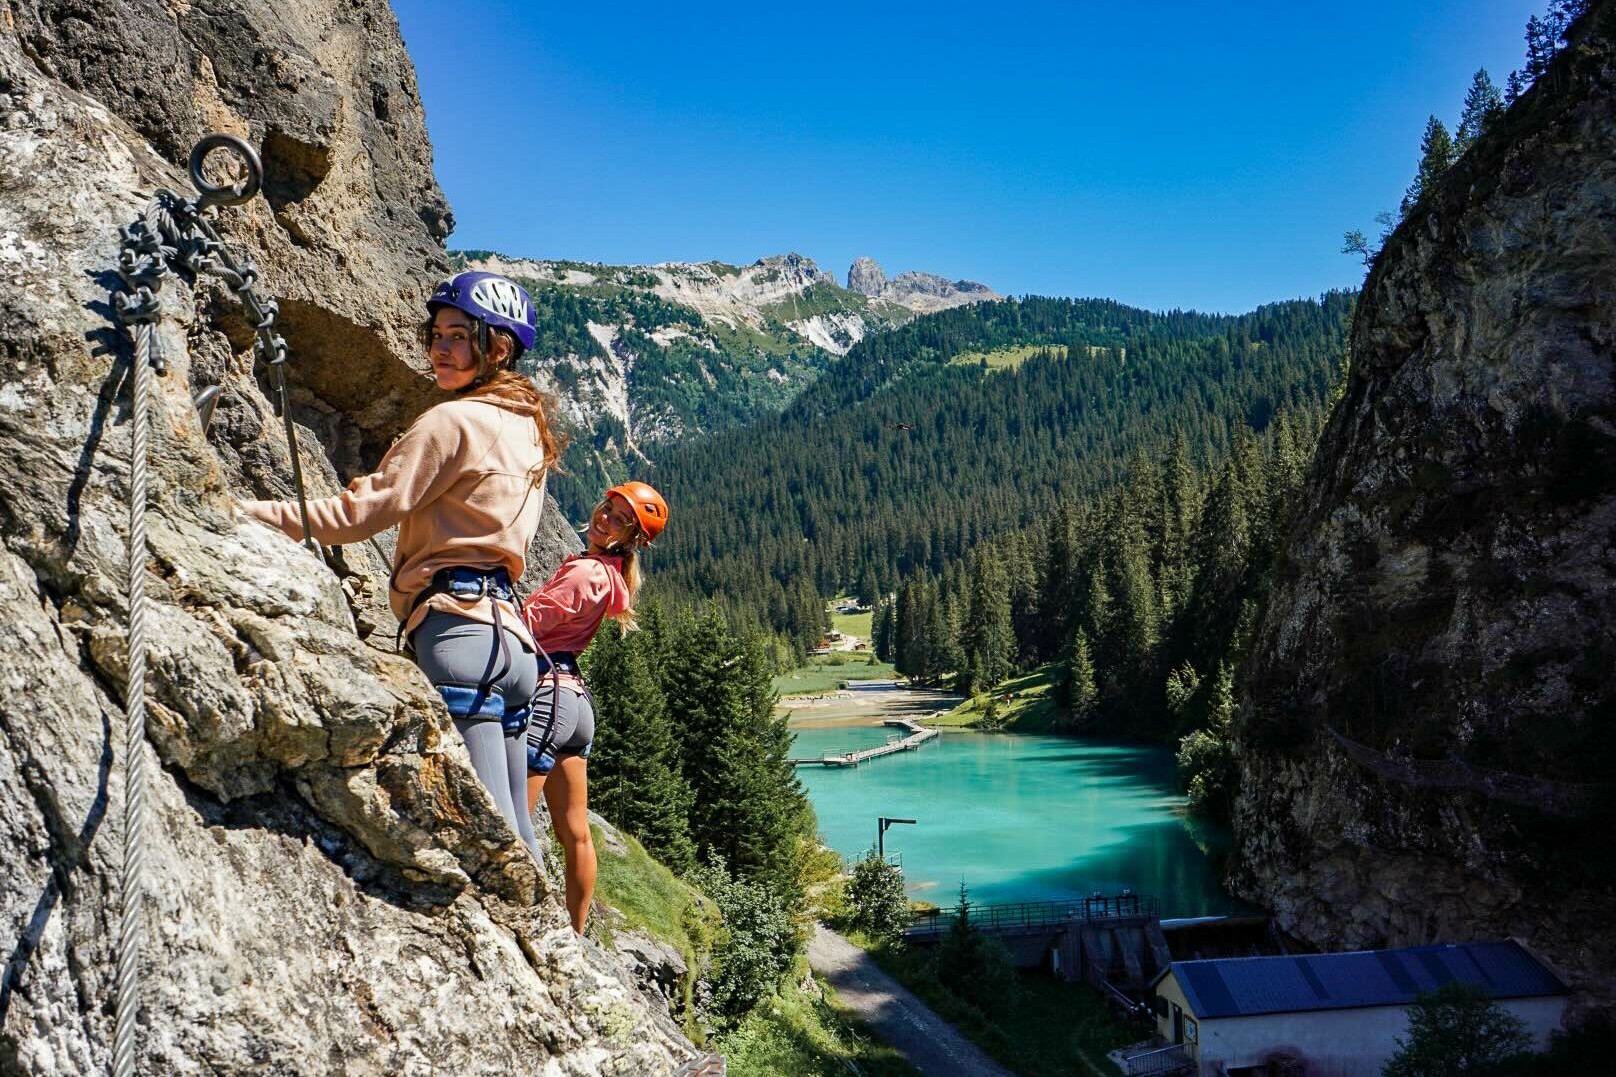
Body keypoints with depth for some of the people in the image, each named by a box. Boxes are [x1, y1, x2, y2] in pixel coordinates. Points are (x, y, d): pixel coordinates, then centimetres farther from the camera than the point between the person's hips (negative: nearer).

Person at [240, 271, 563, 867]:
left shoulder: (453, 420, -4)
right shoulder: (526, 428, 21)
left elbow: (361, 510, -7)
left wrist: (248, 512, -3)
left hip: (460, 625, -9)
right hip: (511, 630, 9)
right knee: (514, 841, 11)